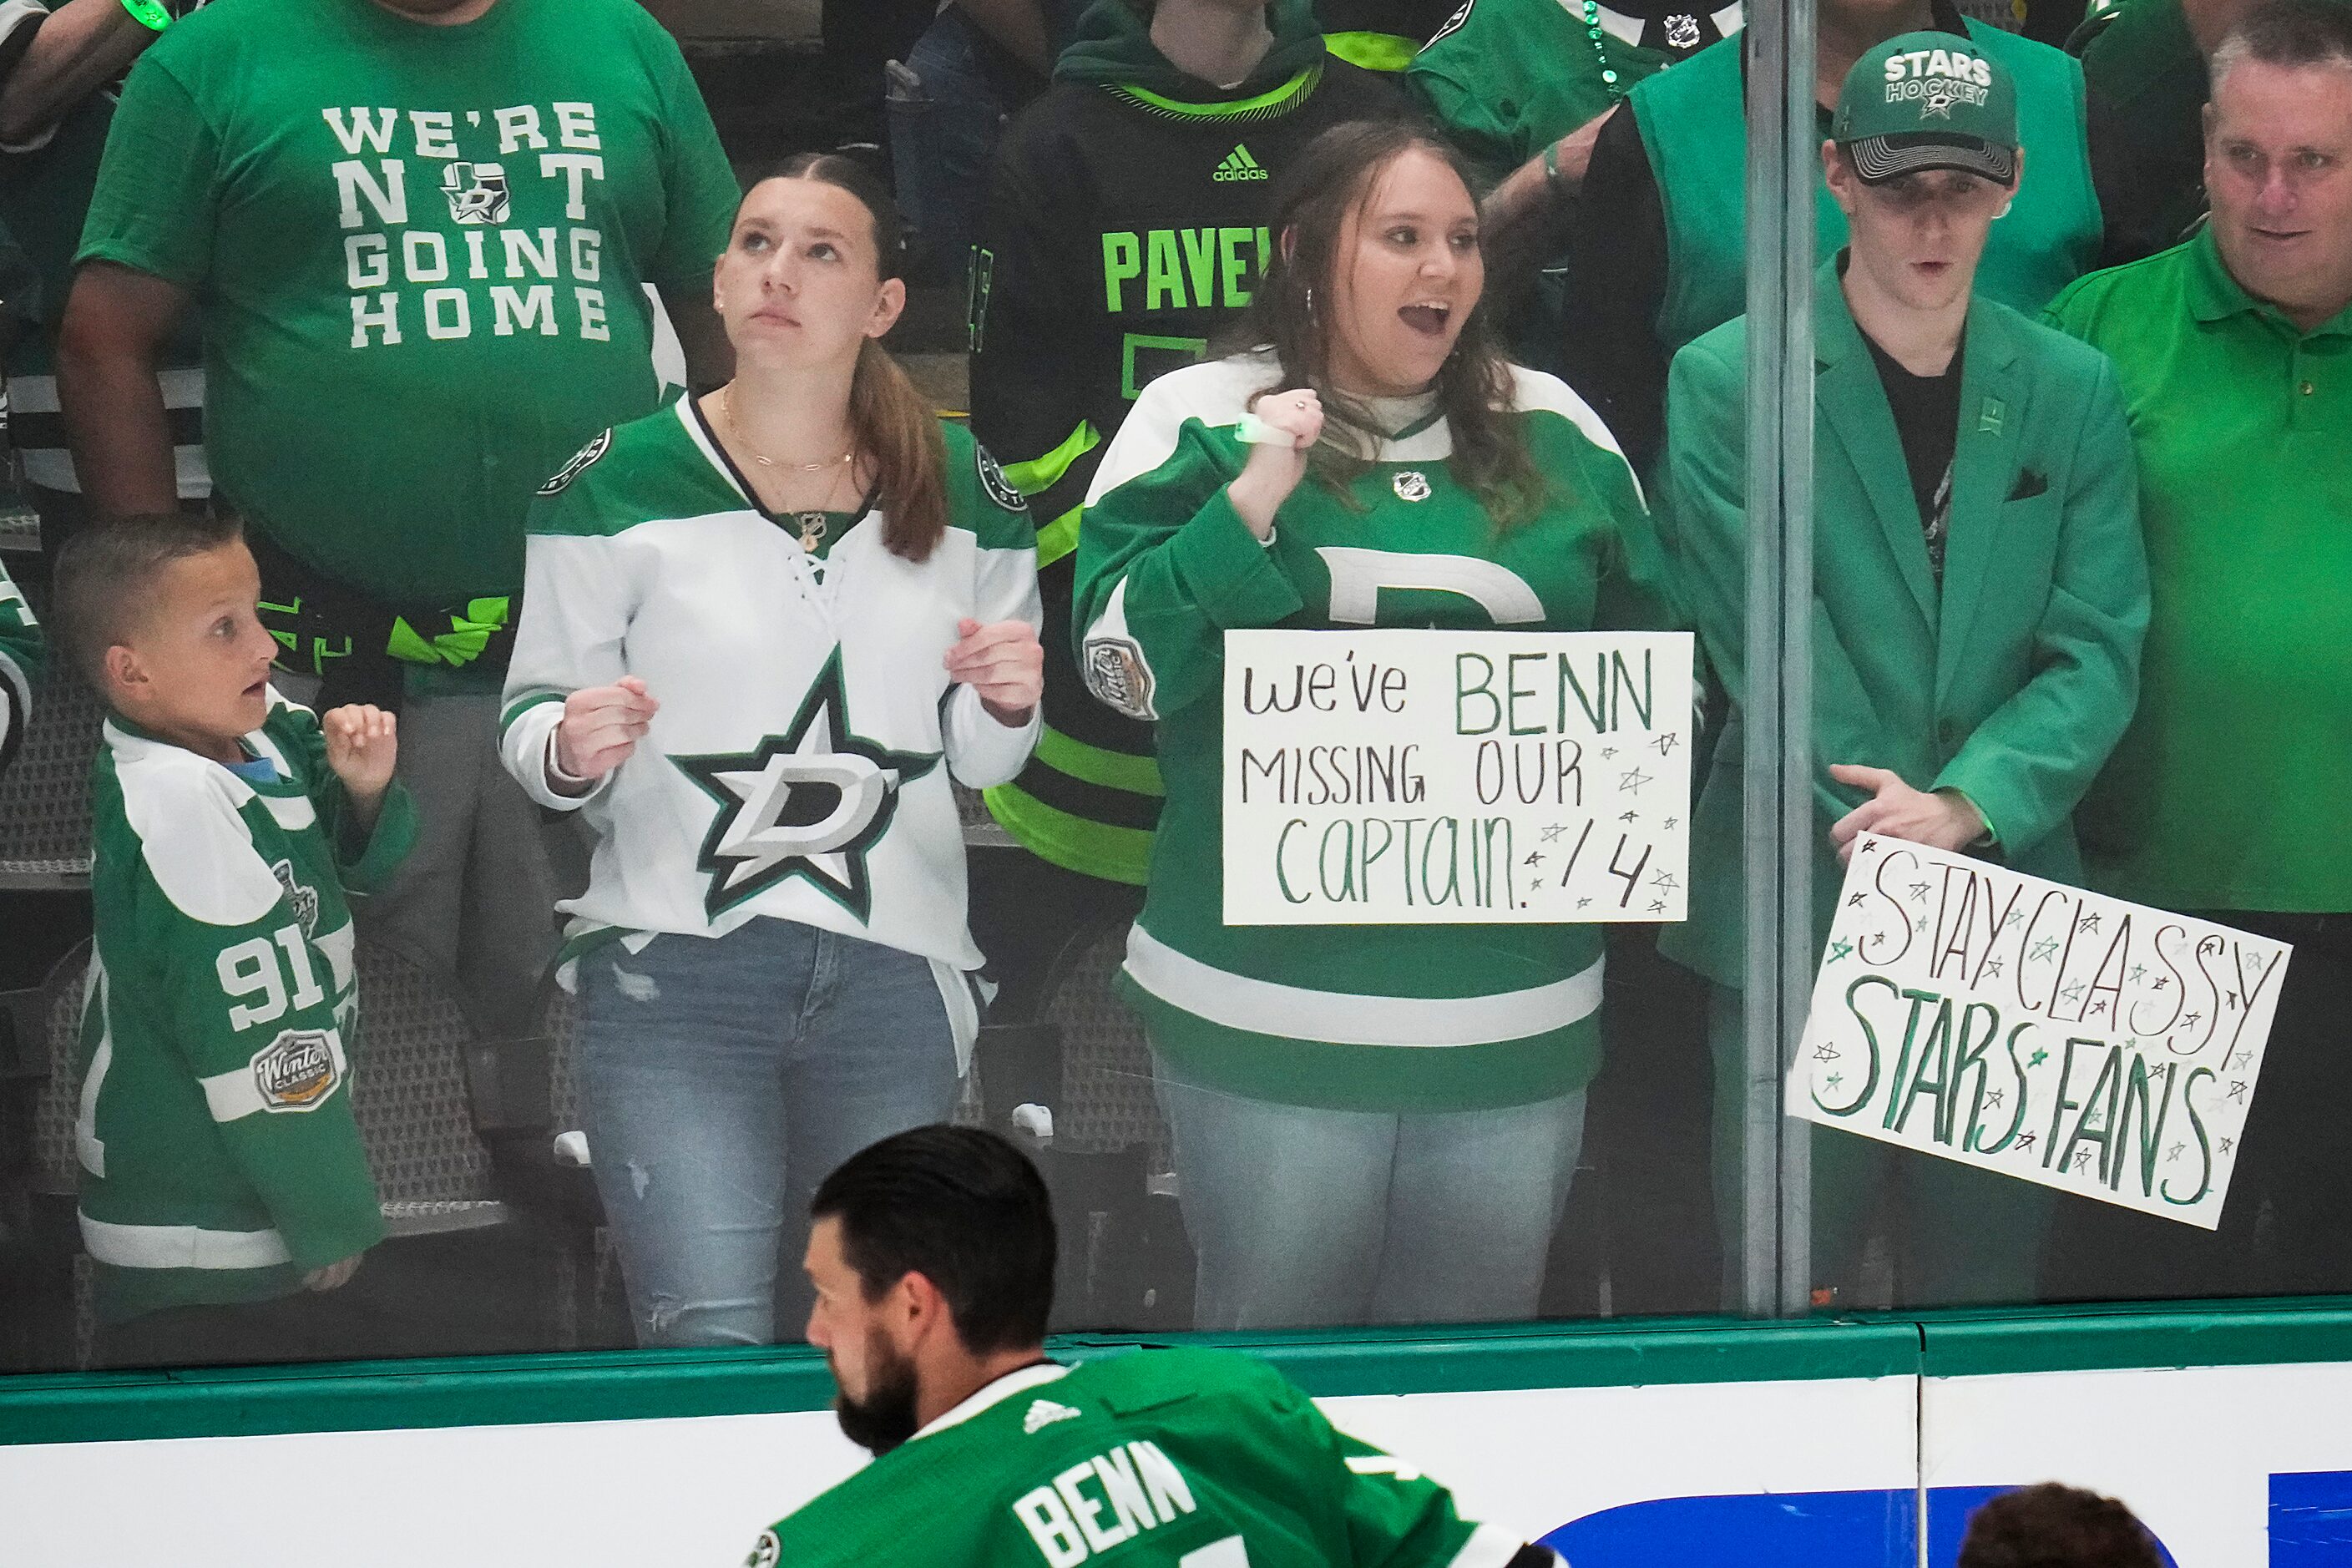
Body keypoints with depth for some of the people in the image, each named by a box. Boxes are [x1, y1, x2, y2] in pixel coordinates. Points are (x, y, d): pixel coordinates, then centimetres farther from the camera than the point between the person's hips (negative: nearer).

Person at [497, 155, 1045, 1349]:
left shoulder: (965, 497, 8)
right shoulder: (619, 490, 0)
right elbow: (528, 718, 5)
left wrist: (1006, 706, -4)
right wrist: (569, 750, -17)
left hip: (897, 977, 3)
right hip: (674, 970, -3)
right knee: (711, 1347, -17)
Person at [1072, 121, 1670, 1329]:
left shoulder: (1554, 433, 10)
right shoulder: (1200, 422, 0)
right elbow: (1122, 667, -7)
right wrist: (1251, 505, -17)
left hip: (1516, 1010, 3)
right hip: (1266, 1003, -3)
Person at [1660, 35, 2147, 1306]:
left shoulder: (2072, 393, 8)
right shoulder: (1726, 383, -3)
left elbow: (2098, 653, 2)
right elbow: (1770, 652, -8)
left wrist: (1968, 807, -14)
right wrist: (1900, 837, -14)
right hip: (1801, 909, -3)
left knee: (1984, 1297, 9)